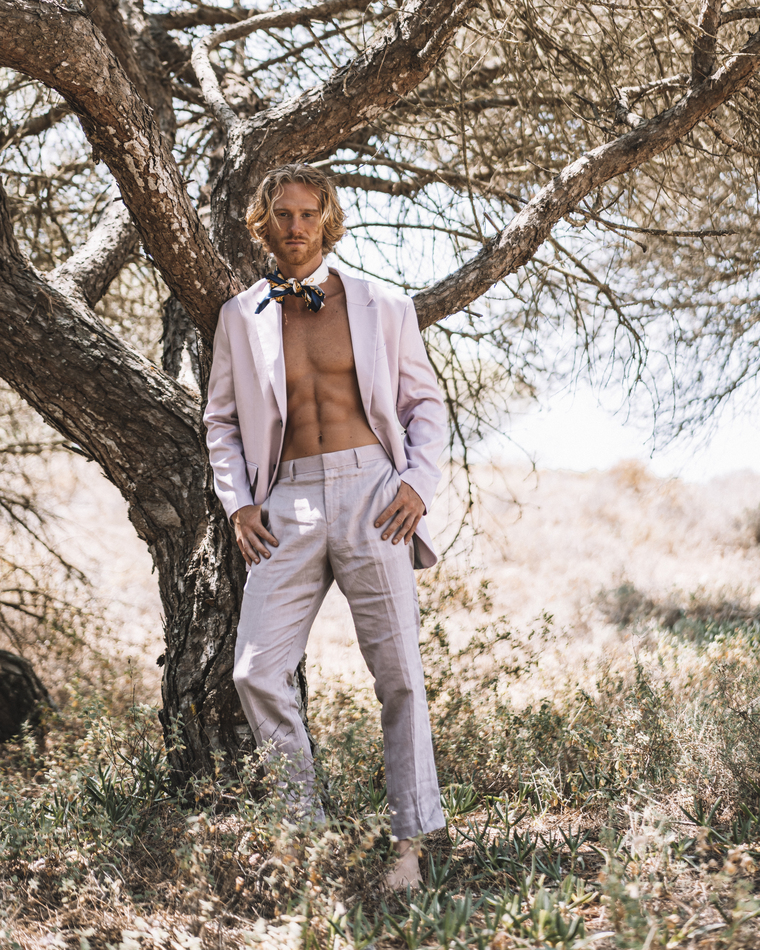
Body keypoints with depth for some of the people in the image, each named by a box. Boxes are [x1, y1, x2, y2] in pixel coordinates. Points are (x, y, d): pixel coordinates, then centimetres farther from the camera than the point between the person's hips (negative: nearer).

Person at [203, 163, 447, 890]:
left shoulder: (383, 307, 9)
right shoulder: (241, 317, 12)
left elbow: (425, 402, 12)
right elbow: (223, 421, 16)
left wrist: (419, 483, -3)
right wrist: (237, 501, 2)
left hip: (371, 492, -1)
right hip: (288, 502, 2)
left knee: (399, 674, 1)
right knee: (256, 674, -7)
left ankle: (409, 842, 12)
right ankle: (306, 824, 11)